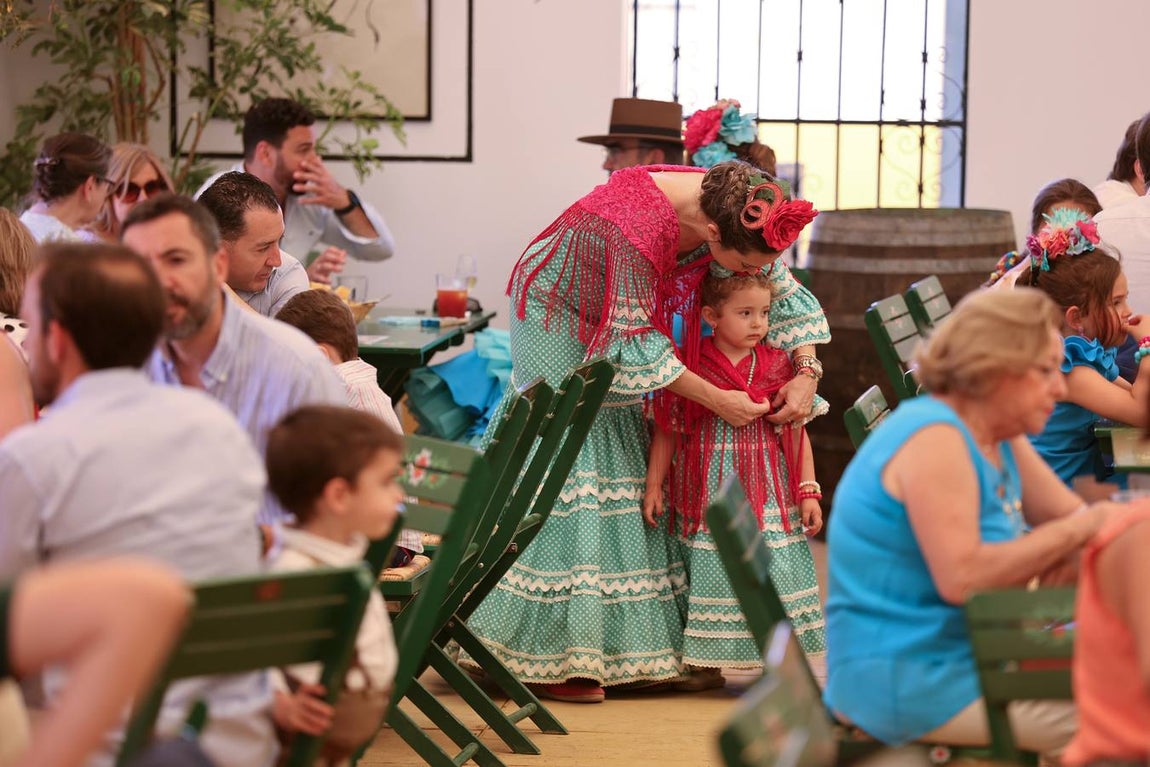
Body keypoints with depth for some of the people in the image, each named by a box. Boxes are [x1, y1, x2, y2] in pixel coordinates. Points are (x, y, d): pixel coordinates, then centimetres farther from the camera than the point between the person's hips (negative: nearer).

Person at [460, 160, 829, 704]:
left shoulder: (737, 213, -20)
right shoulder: (634, 230, -41)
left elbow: (785, 293, -6)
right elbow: (634, 343, -32)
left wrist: (807, 374, -18)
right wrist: (717, 401, -28)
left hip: (619, 319, 7)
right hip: (559, 313, -7)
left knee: (623, 458, 6)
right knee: (566, 465, -10)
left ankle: (622, 647, 10)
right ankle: (546, 658, -6)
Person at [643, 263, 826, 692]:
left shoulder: (777, 366, 2)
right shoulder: (687, 366, -3)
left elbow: (797, 434, 5)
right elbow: (667, 431, 4)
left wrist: (808, 492, 2)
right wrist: (654, 485, 2)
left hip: (766, 493, 1)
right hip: (707, 493, -1)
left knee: (776, 572, -3)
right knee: (708, 572, 5)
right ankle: (706, 664, 16)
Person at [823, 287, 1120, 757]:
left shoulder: (1000, 441, 10)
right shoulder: (934, 439, -20)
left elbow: (1075, 514, 11)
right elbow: (962, 577, -28)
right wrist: (1075, 531, -20)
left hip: (965, 656, 10)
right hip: (910, 679, -10)